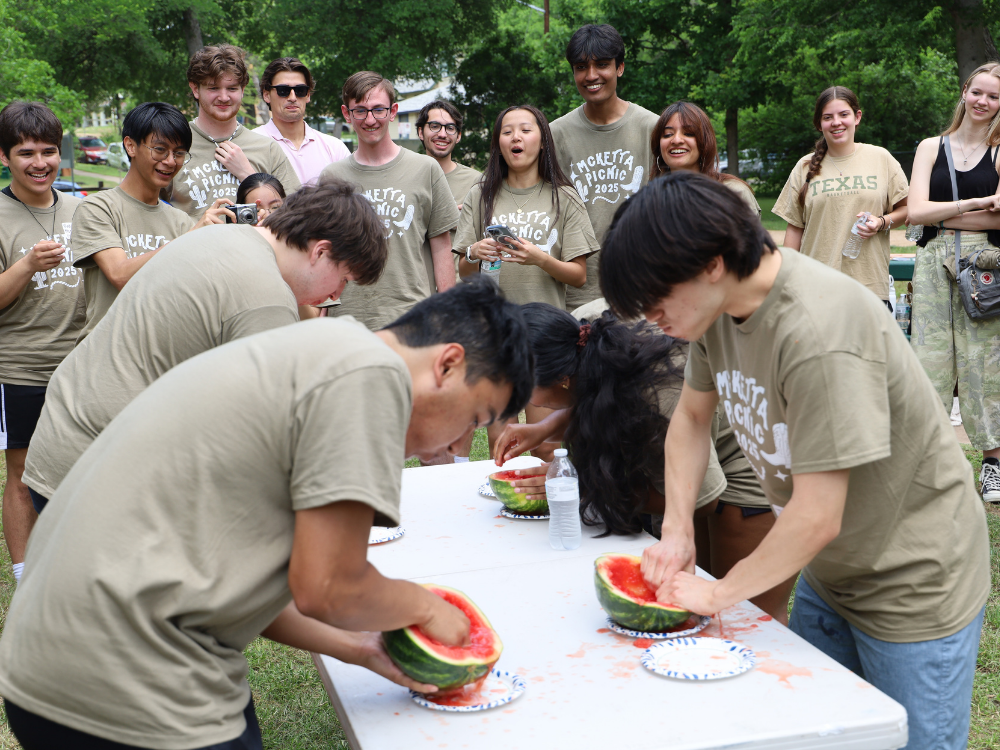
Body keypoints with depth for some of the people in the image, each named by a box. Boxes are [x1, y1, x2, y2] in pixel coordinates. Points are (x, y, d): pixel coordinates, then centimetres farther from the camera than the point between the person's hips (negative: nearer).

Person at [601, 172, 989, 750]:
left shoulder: (818, 332, -33)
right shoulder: (721, 302, -7)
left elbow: (816, 518, -30)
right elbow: (692, 415, 10)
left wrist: (717, 594, -15)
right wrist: (677, 532, -1)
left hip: (915, 584, -8)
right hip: (828, 572, 8)